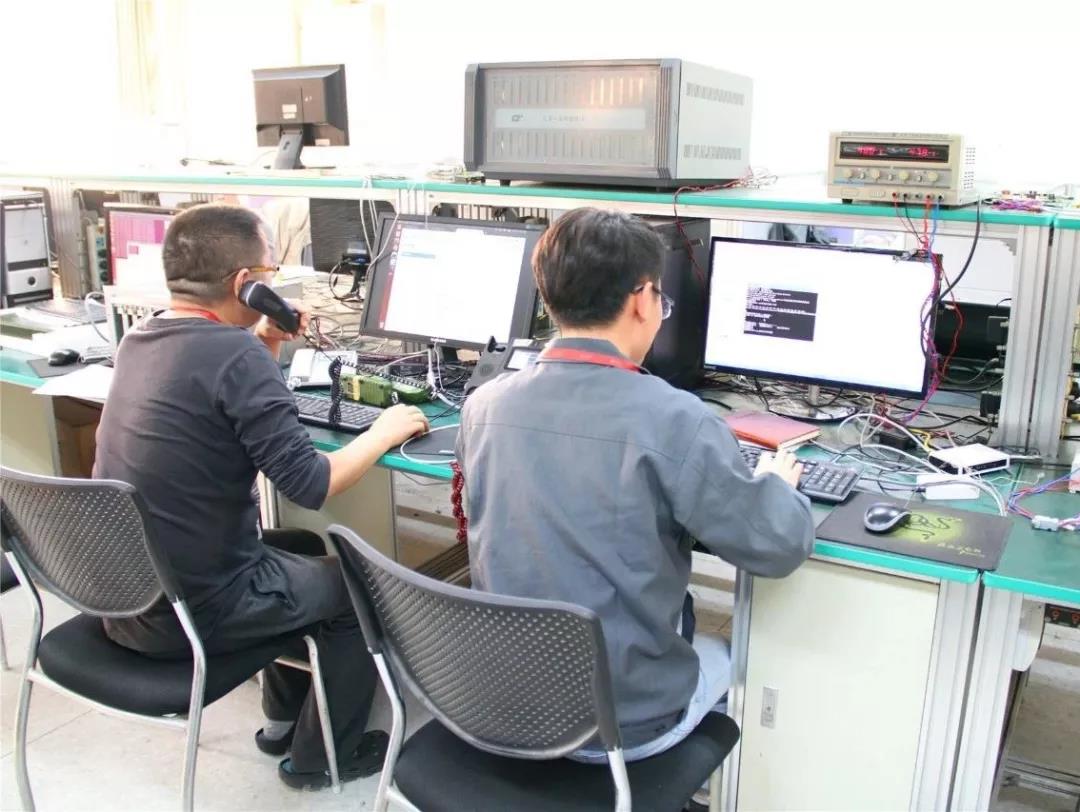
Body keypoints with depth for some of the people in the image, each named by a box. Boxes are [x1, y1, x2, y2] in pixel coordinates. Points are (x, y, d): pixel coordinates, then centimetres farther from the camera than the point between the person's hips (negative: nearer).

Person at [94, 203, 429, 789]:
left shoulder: (140, 340, 2)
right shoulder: (235, 353, -23)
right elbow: (310, 485, -23)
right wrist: (385, 431, -8)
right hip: (194, 612, -8)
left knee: (306, 550, 28)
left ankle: (283, 720, 40)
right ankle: (319, 757, 25)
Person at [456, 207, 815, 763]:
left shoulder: (484, 405, -9)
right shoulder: (675, 420, -24)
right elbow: (779, 547, -13)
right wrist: (776, 483, 9)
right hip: (621, 725, -4)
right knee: (723, 653, 28)